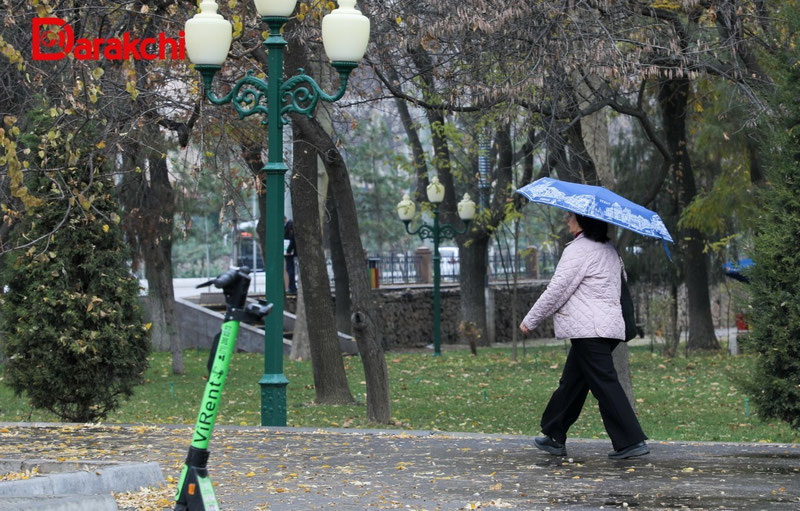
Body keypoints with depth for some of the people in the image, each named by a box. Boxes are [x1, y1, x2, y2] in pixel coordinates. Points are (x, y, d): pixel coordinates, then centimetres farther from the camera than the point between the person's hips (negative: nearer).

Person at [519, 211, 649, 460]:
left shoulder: (578, 250, -12)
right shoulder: (609, 249, 17)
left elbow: (556, 290, -12)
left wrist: (530, 320, -1)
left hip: (588, 330, -10)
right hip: (609, 325, 10)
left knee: (605, 384, -10)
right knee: (571, 383, 16)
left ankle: (632, 441, -13)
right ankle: (555, 438, 23)